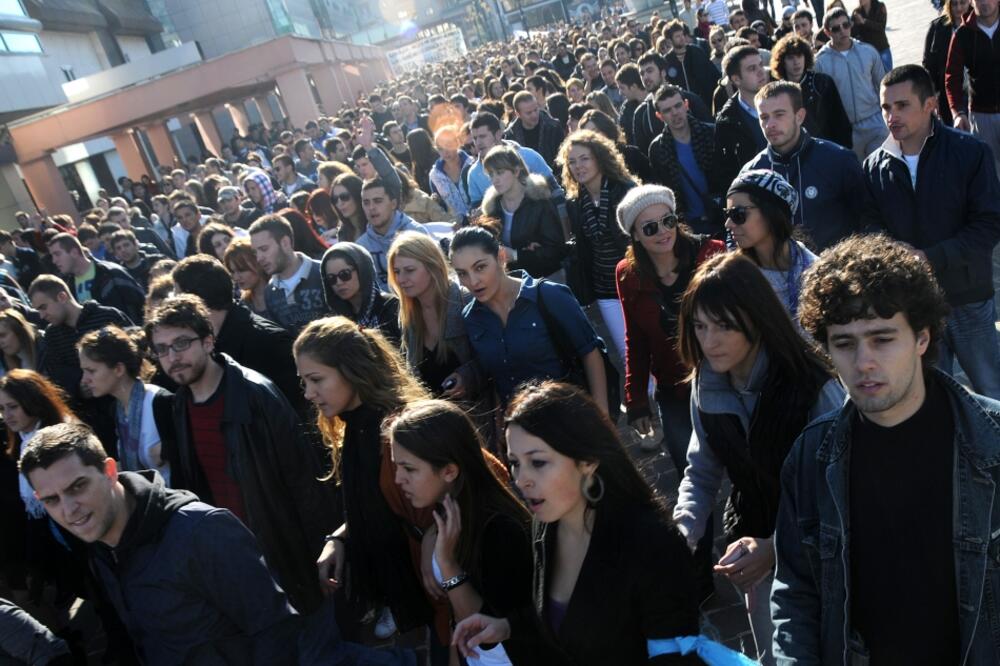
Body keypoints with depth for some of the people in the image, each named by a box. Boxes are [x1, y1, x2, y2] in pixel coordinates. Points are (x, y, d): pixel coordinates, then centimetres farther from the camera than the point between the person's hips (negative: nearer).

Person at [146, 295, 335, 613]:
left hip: (280, 549, -6)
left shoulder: (256, 394, -19)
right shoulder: (179, 407, 3)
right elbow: (185, 484, 12)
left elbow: (303, 477, -18)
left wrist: (319, 549, -17)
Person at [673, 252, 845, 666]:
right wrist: (682, 533, -16)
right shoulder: (706, 386, -8)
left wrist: (776, 547, -32)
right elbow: (701, 473, 1)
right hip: (752, 546, 5)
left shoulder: (814, 390, -25)